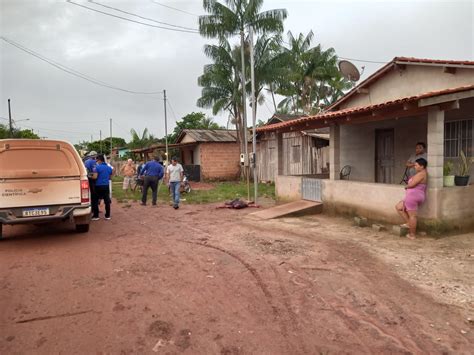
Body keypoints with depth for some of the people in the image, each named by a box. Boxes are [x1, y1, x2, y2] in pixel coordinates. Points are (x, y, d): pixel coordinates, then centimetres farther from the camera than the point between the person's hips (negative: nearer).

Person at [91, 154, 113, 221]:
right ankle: (107, 215, 11)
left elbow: (95, 177, -16)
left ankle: (96, 216, 7)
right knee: (107, 201, 8)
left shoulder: (97, 167, -10)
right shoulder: (109, 168, 8)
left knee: (95, 201, 6)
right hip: (106, 186, 5)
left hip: (98, 186, -5)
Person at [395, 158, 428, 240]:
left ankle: (412, 235, 4)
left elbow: (411, 184, -20)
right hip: (414, 196, 11)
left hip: (413, 196, -11)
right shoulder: (423, 173, 16)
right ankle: (409, 223, 14)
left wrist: (406, 186, 0)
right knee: (398, 207, 16)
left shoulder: (421, 174, -15)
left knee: (412, 215, -4)